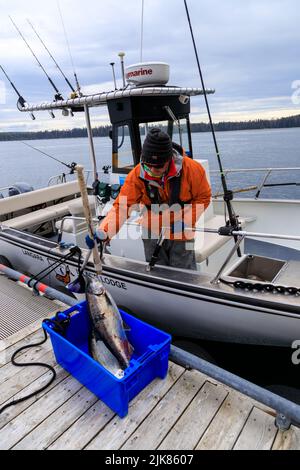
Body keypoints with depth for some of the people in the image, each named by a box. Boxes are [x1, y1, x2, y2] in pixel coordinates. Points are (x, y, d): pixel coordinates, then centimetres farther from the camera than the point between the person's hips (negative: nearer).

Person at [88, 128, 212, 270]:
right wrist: (102, 232, -37)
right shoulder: (137, 174, -19)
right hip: (152, 236, 2)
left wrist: (187, 221, -21)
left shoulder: (191, 168, -20)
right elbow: (122, 206, -22)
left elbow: (203, 197, -8)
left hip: (181, 234, -1)